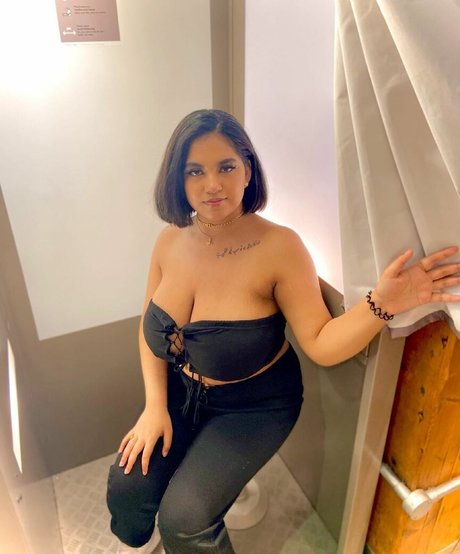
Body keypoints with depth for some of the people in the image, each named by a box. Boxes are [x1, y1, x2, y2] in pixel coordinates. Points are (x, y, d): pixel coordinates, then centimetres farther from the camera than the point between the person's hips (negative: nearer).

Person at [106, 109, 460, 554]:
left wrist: (381, 303, -38)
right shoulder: (171, 241, -10)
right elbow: (150, 326, 1)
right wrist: (155, 406, -5)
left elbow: (321, 344, -21)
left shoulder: (279, 247, -24)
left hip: (253, 405, -4)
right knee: (126, 488, -3)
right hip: (180, 392, 4)